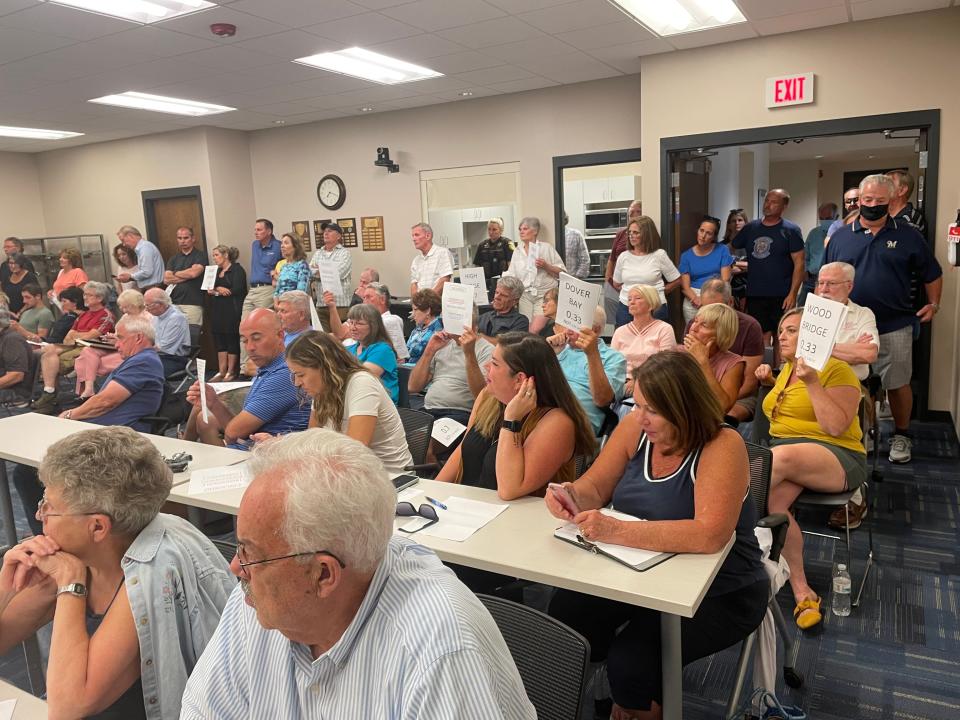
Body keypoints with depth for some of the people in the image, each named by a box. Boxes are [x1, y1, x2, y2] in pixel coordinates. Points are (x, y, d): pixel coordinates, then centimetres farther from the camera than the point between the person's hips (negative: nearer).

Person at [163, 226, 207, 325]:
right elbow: (166, 279, 6)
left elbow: (194, 272, -12)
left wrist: (175, 273, 5)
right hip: (174, 303, 4)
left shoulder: (200, 255, 4)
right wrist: (187, 276, -3)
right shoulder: (173, 259, 18)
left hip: (193, 303, -4)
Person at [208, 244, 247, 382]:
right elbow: (209, 289, 14)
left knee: (232, 340, -4)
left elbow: (236, 290, -15)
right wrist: (218, 290, -9)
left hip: (232, 311, -7)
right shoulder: (216, 271, 19)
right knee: (219, 341, 5)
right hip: (218, 310, 7)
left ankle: (231, 372, 3)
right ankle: (221, 372, 9)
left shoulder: (237, 269, -4)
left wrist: (217, 290, -5)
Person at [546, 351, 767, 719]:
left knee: (631, 661, -22)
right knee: (565, 613, -12)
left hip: (719, 592, -5)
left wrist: (616, 531, -40)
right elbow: (594, 487, 0)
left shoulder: (722, 447, -24)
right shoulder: (635, 427, -7)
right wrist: (571, 495, -25)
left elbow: (710, 535, -36)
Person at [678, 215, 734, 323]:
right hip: (693, 301, 1)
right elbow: (685, 287, 0)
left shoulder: (722, 250, 6)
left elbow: (725, 280, -1)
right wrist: (696, 300, -19)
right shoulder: (687, 255, 6)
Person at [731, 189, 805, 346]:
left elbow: (799, 264, -6)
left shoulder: (790, 230, -2)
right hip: (754, 295, 3)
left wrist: (792, 294, -15)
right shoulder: (750, 227, 9)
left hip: (781, 296, -3)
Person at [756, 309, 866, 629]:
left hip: (835, 458, -6)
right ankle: (802, 591, -21)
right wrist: (770, 382, 21)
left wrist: (812, 382, -20)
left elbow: (836, 428, -15)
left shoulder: (837, 370, -5)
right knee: (772, 499, -29)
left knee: (781, 455, -40)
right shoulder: (786, 369, 18)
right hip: (784, 455, 6)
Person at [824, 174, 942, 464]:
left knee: (898, 384, 5)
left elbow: (932, 275, 10)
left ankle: (901, 435, 23)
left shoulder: (908, 235, 2)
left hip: (894, 327, -1)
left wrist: (933, 304, 0)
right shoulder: (841, 237, 5)